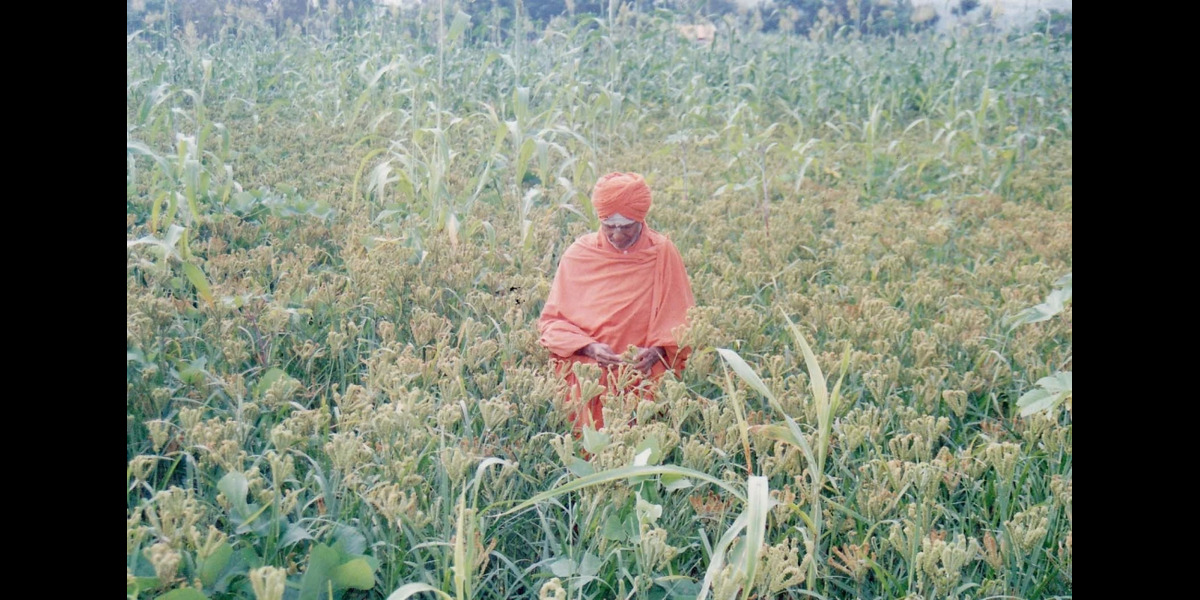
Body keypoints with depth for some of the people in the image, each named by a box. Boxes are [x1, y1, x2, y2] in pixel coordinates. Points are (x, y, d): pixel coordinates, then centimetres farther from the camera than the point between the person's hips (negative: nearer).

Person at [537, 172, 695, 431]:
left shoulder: (663, 253, 0)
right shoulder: (578, 255, 1)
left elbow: (680, 319, 2)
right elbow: (552, 320, 3)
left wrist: (656, 351, -17)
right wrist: (588, 348, -14)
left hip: (644, 382, 0)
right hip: (587, 385, 1)